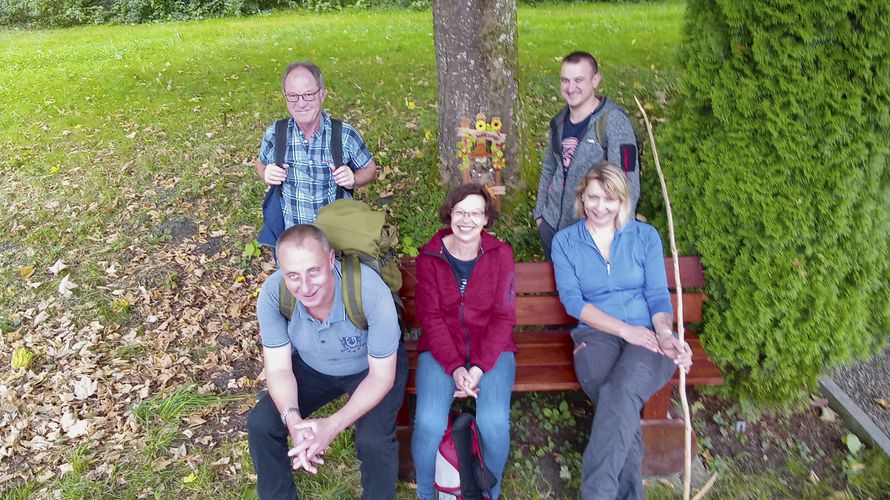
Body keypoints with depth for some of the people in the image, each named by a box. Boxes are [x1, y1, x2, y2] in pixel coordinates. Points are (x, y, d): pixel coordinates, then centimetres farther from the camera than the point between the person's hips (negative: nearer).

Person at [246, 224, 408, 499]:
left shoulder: (371, 292, -37)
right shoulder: (272, 294, -27)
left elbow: (381, 375, -26)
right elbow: (279, 367, -16)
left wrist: (333, 425, -36)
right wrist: (293, 420, -34)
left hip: (372, 367, -3)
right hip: (312, 366, 4)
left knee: (374, 440, -26)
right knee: (260, 423, -11)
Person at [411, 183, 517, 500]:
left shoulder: (501, 254, -2)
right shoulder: (429, 255, -2)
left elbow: (503, 317, -4)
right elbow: (430, 317, -4)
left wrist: (479, 368, -15)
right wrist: (455, 367, -17)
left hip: (491, 350, 0)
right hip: (441, 350, 0)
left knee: (494, 422, -25)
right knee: (429, 423, -25)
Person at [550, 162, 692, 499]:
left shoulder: (645, 236, 11)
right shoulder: (565, 242, 8)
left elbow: (658, 294, 7)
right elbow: (573, 301, -1)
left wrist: (663, 331, -15)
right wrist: (625, 330, -12)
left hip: (647, 336, 0)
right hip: (597, 335, 0)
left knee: (622, 391, -34)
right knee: (620, 403, -33)